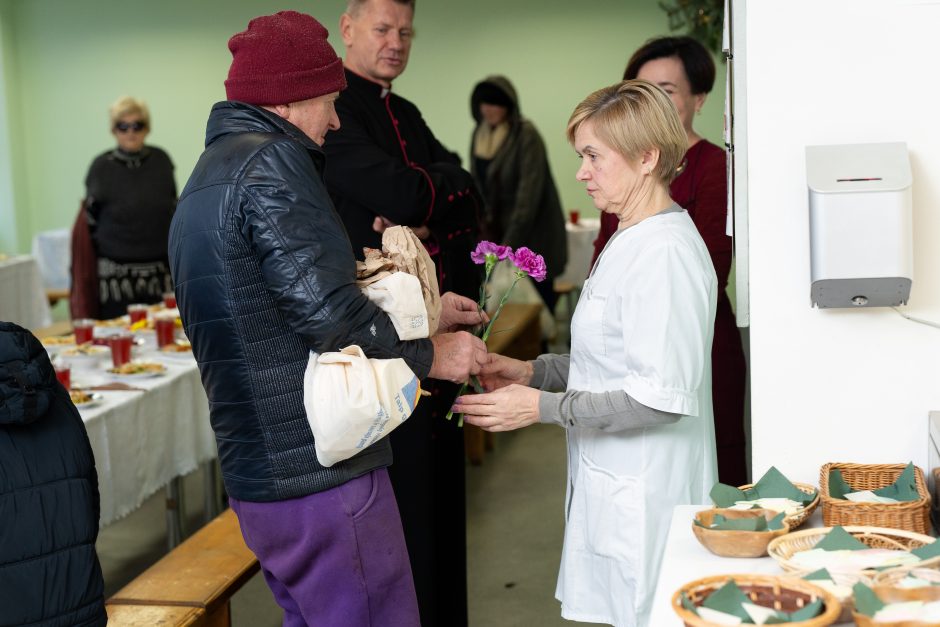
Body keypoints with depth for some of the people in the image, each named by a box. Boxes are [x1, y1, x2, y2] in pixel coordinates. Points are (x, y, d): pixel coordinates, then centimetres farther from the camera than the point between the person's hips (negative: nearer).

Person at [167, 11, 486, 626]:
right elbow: (328, 313, -22)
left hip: (258, 478, 10)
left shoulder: (207, 177, 18)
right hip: (323, 475, -10)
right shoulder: (272, 162, -14)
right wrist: (429, 355, -6)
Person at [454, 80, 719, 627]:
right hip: (616, 484, 9)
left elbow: (663, 397, -23)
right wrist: (534, 371, 7)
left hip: (646, 495, -9)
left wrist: (544, 407, -19)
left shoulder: (663, 253, -20)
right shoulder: (633, 240, 12)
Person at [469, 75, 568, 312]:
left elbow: (529, 190, -21)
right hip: (498, 229, 5)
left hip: (533, 232, -5)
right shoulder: (479, 135, 6)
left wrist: (511, 241, -25)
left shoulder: (526, 135, -15)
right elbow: (476, 184, 11)